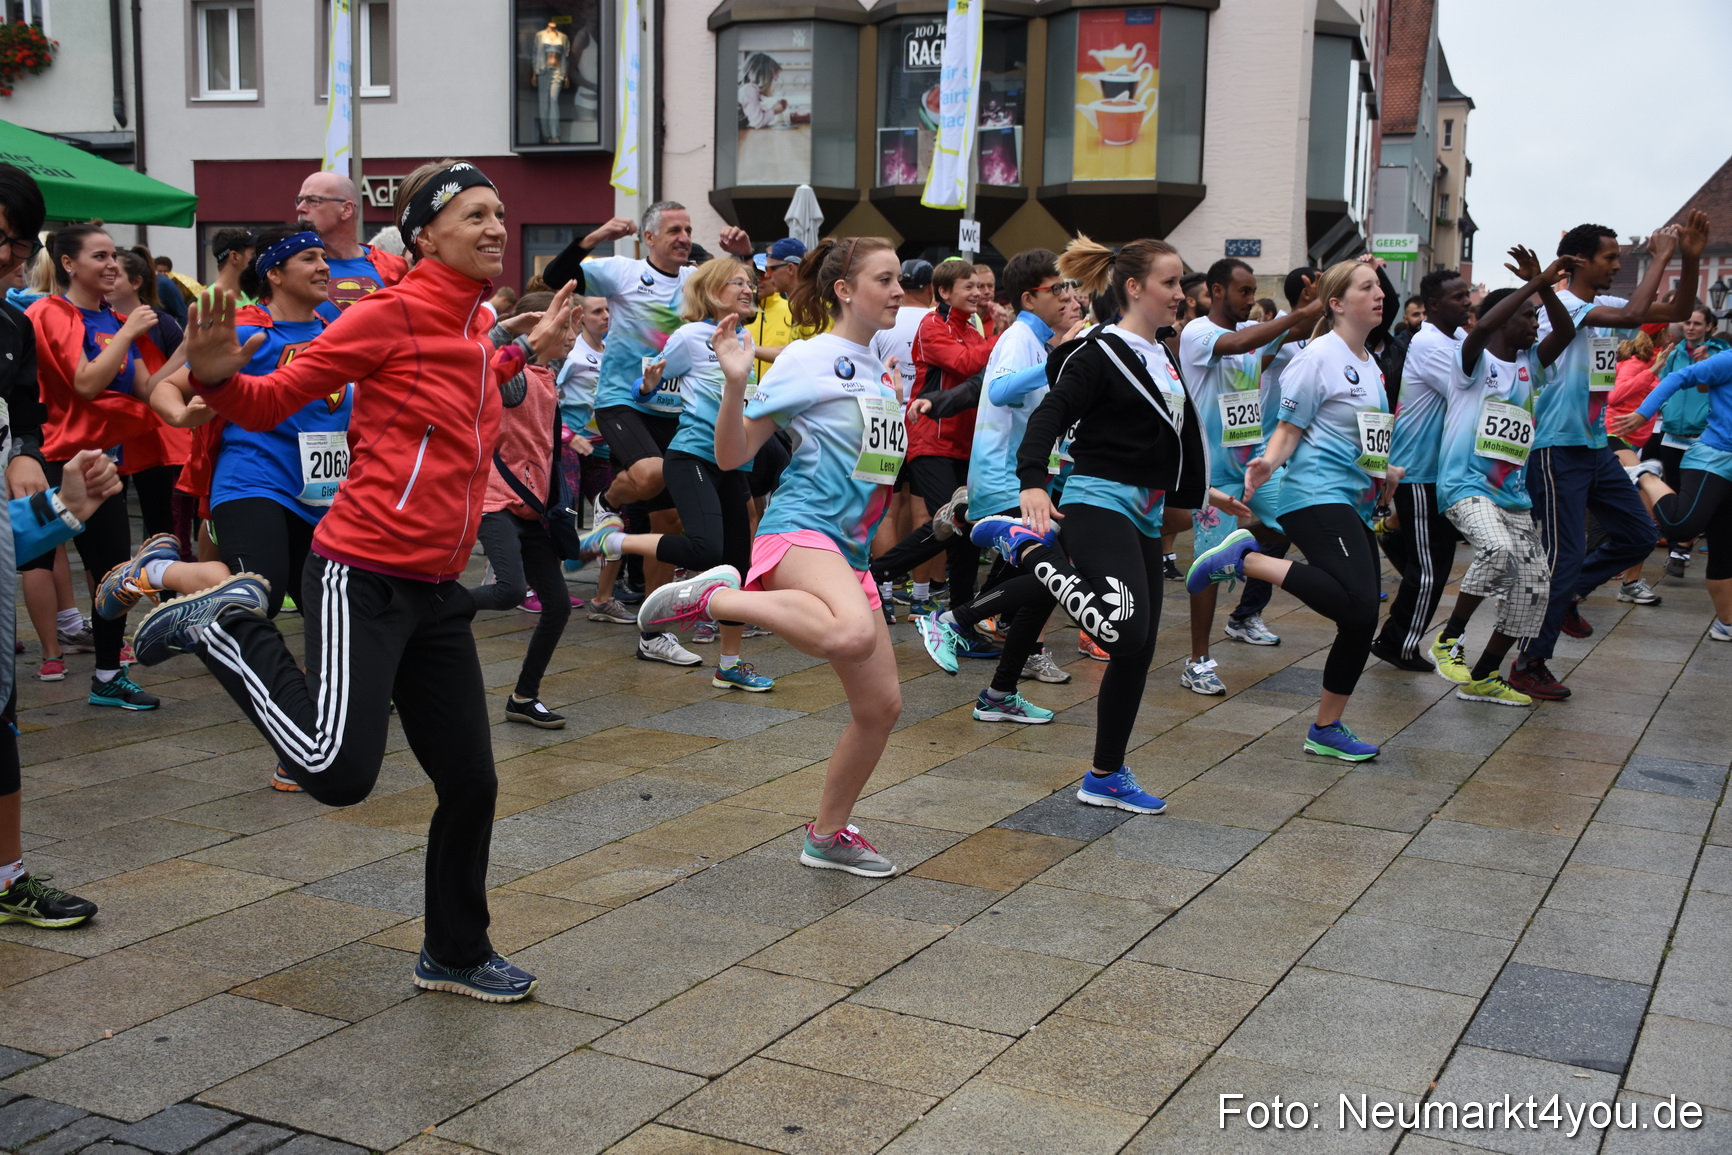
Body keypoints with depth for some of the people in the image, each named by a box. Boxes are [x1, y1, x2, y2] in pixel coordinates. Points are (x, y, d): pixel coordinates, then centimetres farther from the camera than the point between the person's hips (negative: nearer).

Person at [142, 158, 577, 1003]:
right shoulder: (392, 313, -10)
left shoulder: (473, 322, 13)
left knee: (471, 783, 9)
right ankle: (225, 628, 7)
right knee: (340, 772, -16)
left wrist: (527, 351, 30)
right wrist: (215, 378, -26)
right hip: (363, 580, -8)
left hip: (436, 589, 8)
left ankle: (455, 954, 29)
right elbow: (272, 401, -6)